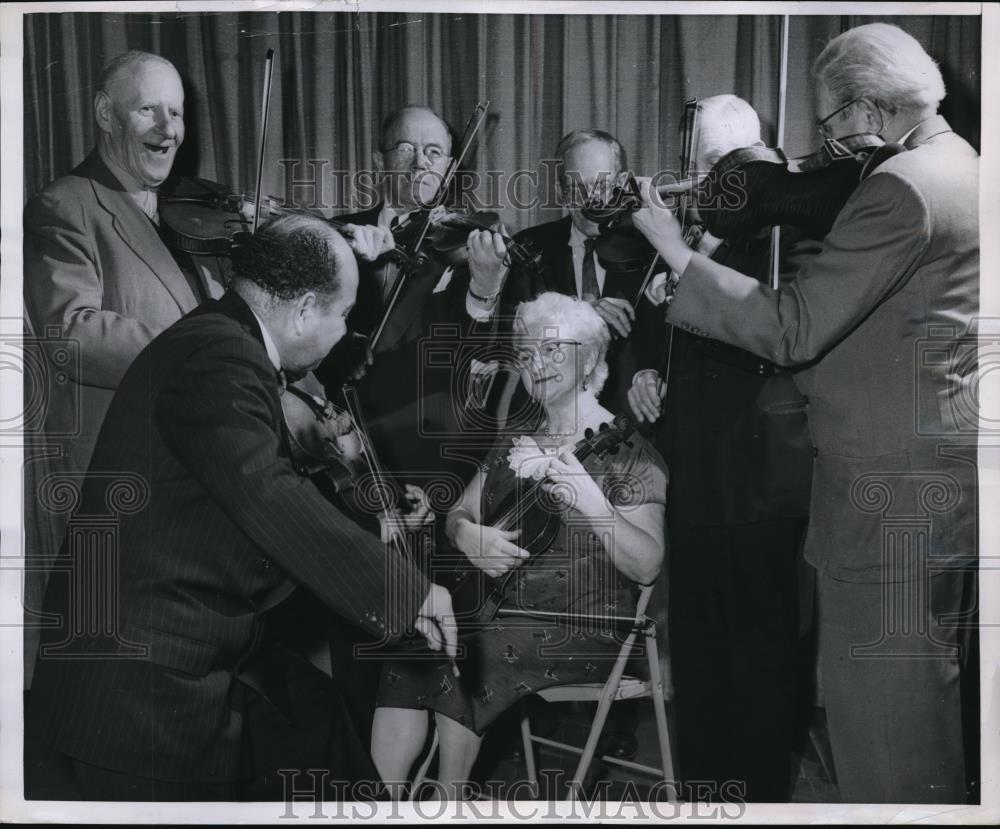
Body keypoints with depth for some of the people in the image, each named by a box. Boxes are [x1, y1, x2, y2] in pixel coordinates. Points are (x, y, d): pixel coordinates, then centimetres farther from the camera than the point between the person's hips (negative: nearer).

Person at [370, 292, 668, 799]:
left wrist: (589, 500, -29)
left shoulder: (627, 452, -5)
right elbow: (457, 514, 16)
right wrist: (468, 535, -9)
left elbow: (647, 566, -14)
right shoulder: (515, 446, 14)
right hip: (504, 611, 5)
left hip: (584, 627, -5)